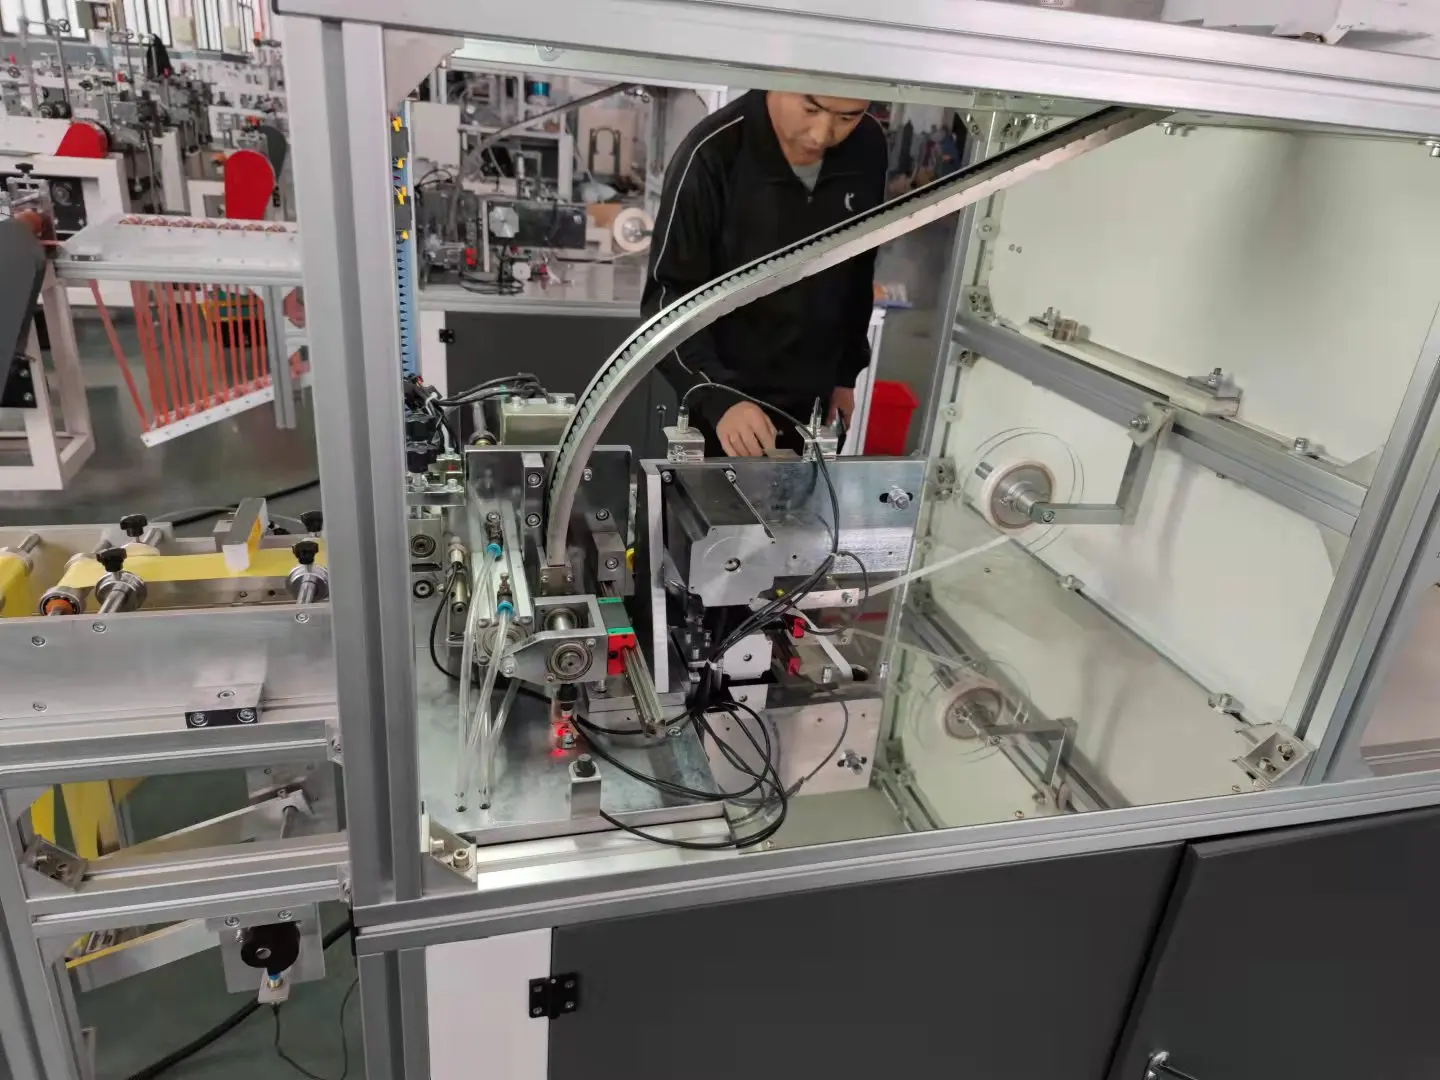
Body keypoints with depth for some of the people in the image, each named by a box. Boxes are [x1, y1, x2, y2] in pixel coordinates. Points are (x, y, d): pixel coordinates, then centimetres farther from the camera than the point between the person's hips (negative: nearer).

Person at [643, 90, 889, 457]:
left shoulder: (869, 149, -7)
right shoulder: (712, 156, -22)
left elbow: (859, 272, 7)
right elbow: (667, 298, -20)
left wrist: (846, 371, 12)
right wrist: (718, 397, -33)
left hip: (813, 402, 5)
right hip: (726, 402, -4)